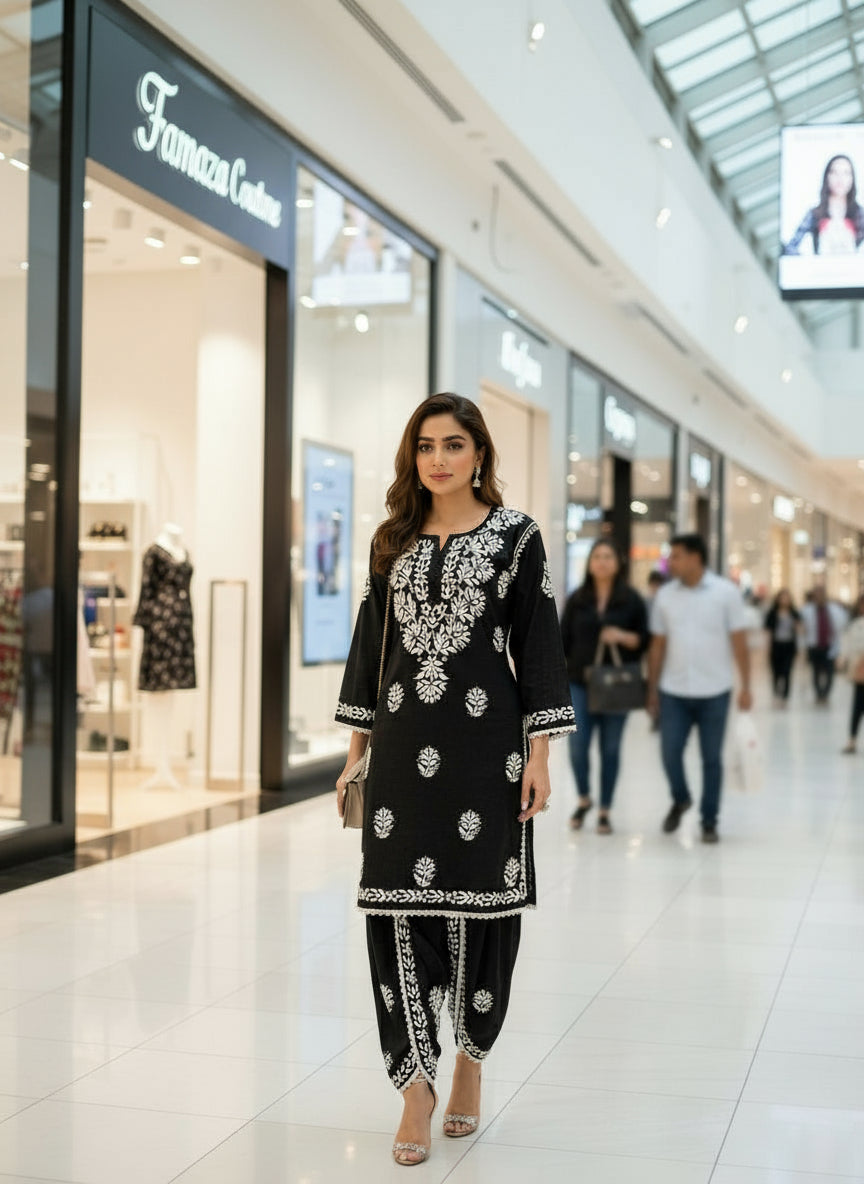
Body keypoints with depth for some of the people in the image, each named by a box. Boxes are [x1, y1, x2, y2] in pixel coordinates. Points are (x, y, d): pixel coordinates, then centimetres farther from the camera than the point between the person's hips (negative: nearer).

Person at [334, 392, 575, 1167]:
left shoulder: (516, 536, 1)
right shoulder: (394, 542, 11)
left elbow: (538, 646, -1)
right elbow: (371, 644, 14)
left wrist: (539, 754, -6)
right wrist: (356, 749, 10)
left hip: (484, 743, -3)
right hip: (403, 745, 3)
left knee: (481, 904, 4)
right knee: (400, 905, -2)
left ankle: (472, 1055, 27)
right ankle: (417, 1084, 6)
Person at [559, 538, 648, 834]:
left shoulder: (631, 599, 2)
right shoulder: (577, 599, 6)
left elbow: (645, 640, 2)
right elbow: (563, 640, 7)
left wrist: (622, 636, -16)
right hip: (580, 684, 1)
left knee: (610, 749, 5)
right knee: (577, 746, -6)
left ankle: (605, 812, 16)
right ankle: (584, 799, 20)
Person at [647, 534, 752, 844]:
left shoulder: (726, 592, -3)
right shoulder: (665, 595, 4)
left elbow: (739, 643, -2)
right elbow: (657, 645, 9)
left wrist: (746, 687, -5)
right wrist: (652, 689, 8)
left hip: (714, 692, -2)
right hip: (674, 691, 2)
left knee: (712, 758, 4)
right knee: (670, 751, -1)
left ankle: (709, 822, 17)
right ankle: (680, 800, 28)